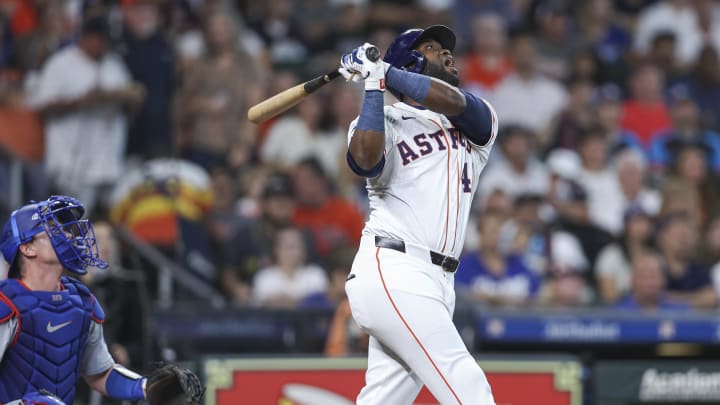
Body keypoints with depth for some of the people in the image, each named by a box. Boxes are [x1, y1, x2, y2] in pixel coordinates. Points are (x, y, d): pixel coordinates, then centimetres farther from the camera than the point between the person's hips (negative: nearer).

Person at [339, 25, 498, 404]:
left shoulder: (477, 120, 19)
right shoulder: (385, 122, 4)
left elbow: (451, 101, -6)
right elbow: (366, 158, -20)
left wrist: (382, 71, -6)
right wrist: (373, 86, -13)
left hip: (434, 286, 6)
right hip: (392, 275, -6)